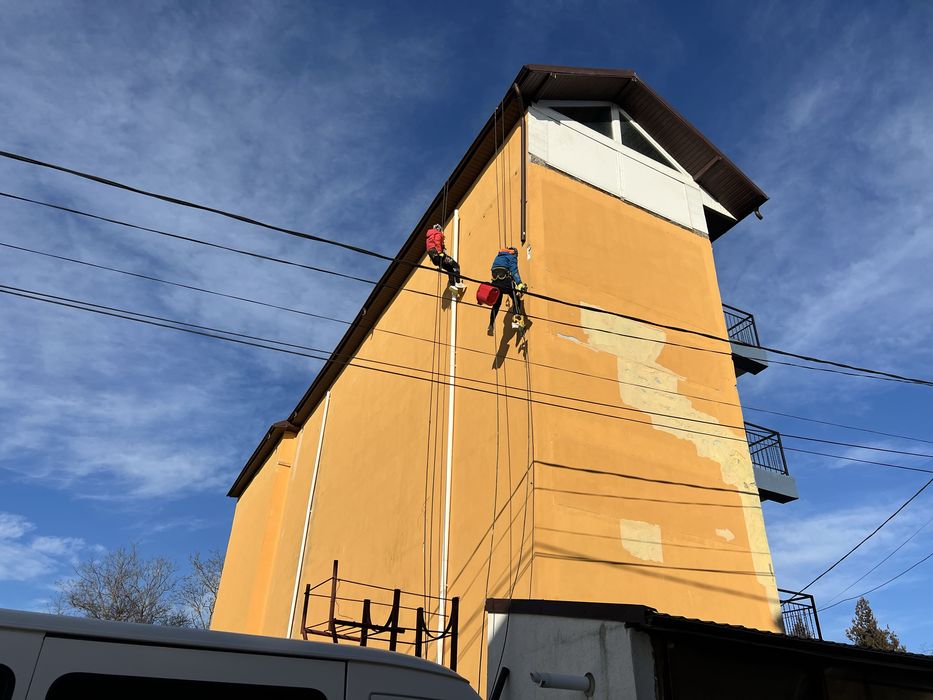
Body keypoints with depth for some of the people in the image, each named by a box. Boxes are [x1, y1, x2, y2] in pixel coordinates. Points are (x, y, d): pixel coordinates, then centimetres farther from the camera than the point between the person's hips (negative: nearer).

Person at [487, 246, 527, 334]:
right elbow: (514, 270, -7)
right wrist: (519, 283, -17)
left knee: (496, 303, 14)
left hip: (495, 280, 7)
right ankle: (516, 321, -22)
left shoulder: (498, 256, 30)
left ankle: (490, 325, 9)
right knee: (516, 299, -3)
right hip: (505, 279, -7)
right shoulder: (512, 256, 8)